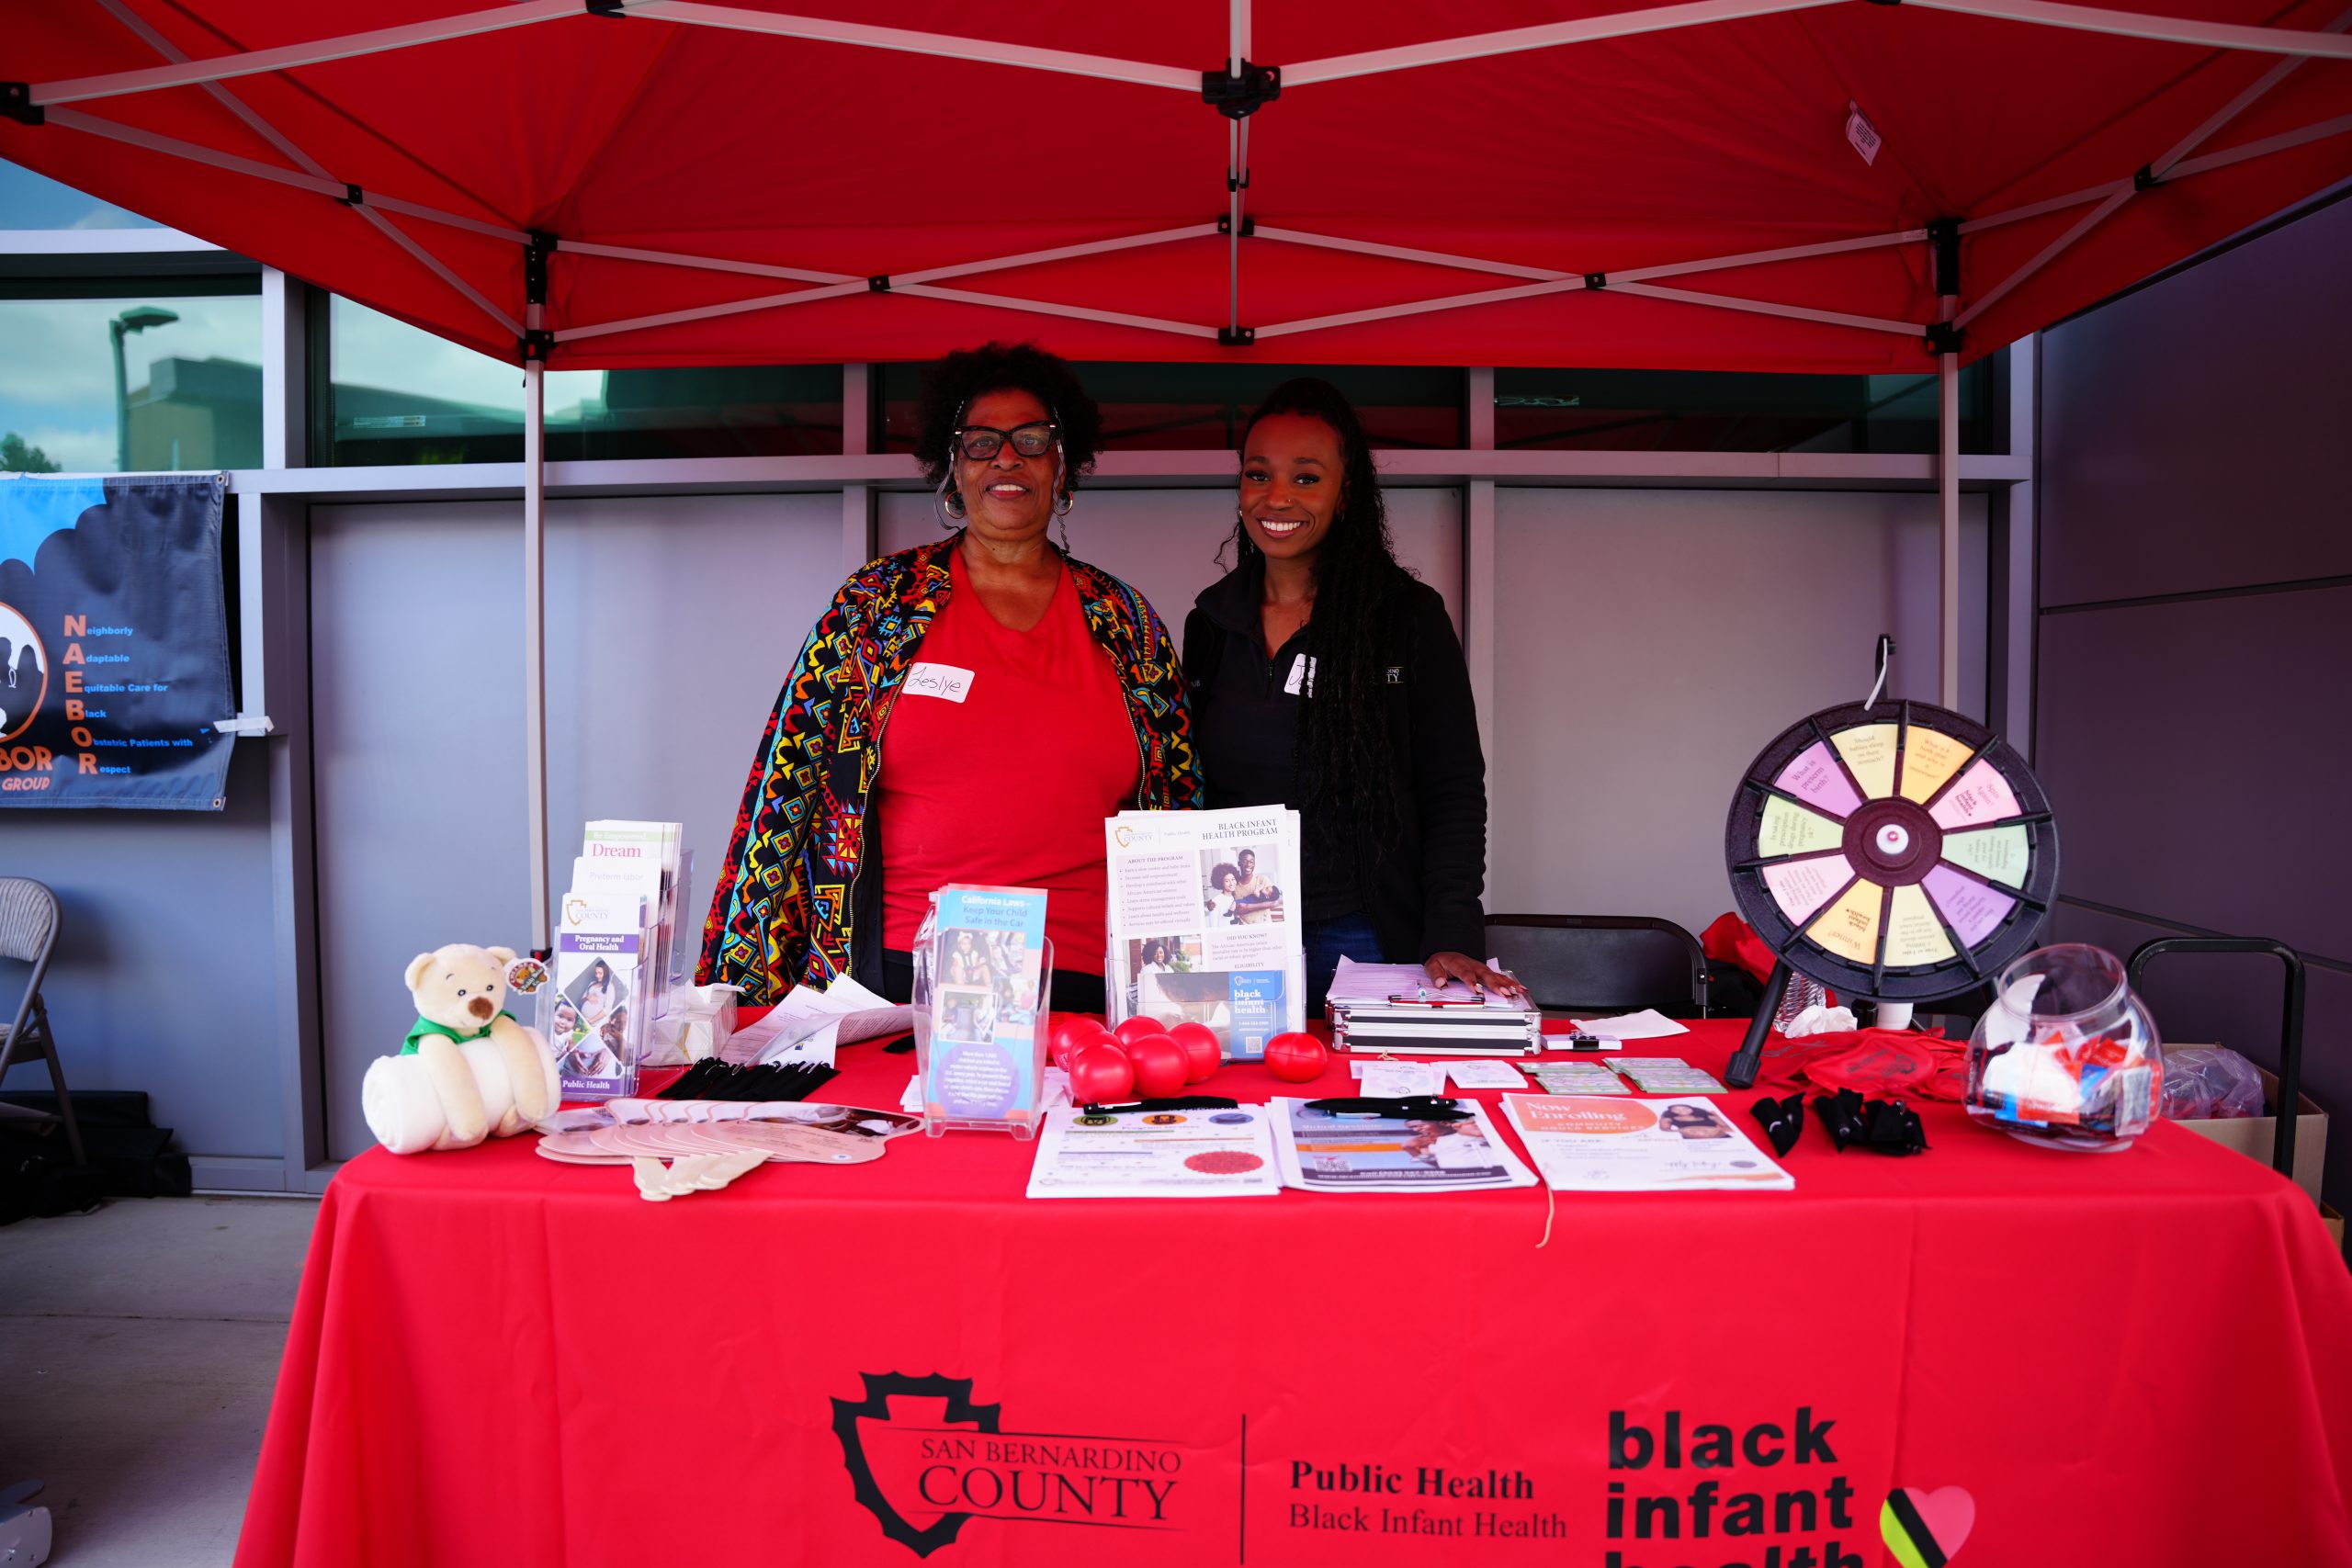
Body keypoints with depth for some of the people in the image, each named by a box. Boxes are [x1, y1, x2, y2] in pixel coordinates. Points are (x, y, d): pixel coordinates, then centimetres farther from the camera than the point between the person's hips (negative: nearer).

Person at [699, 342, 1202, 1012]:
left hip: (1078, 982, 2)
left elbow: (1178, 820, 13)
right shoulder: (874, 603, 4)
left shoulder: (1127, 624, 9)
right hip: (899, 975, -1)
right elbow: (786, 788, 5)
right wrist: (743, 989, 2)